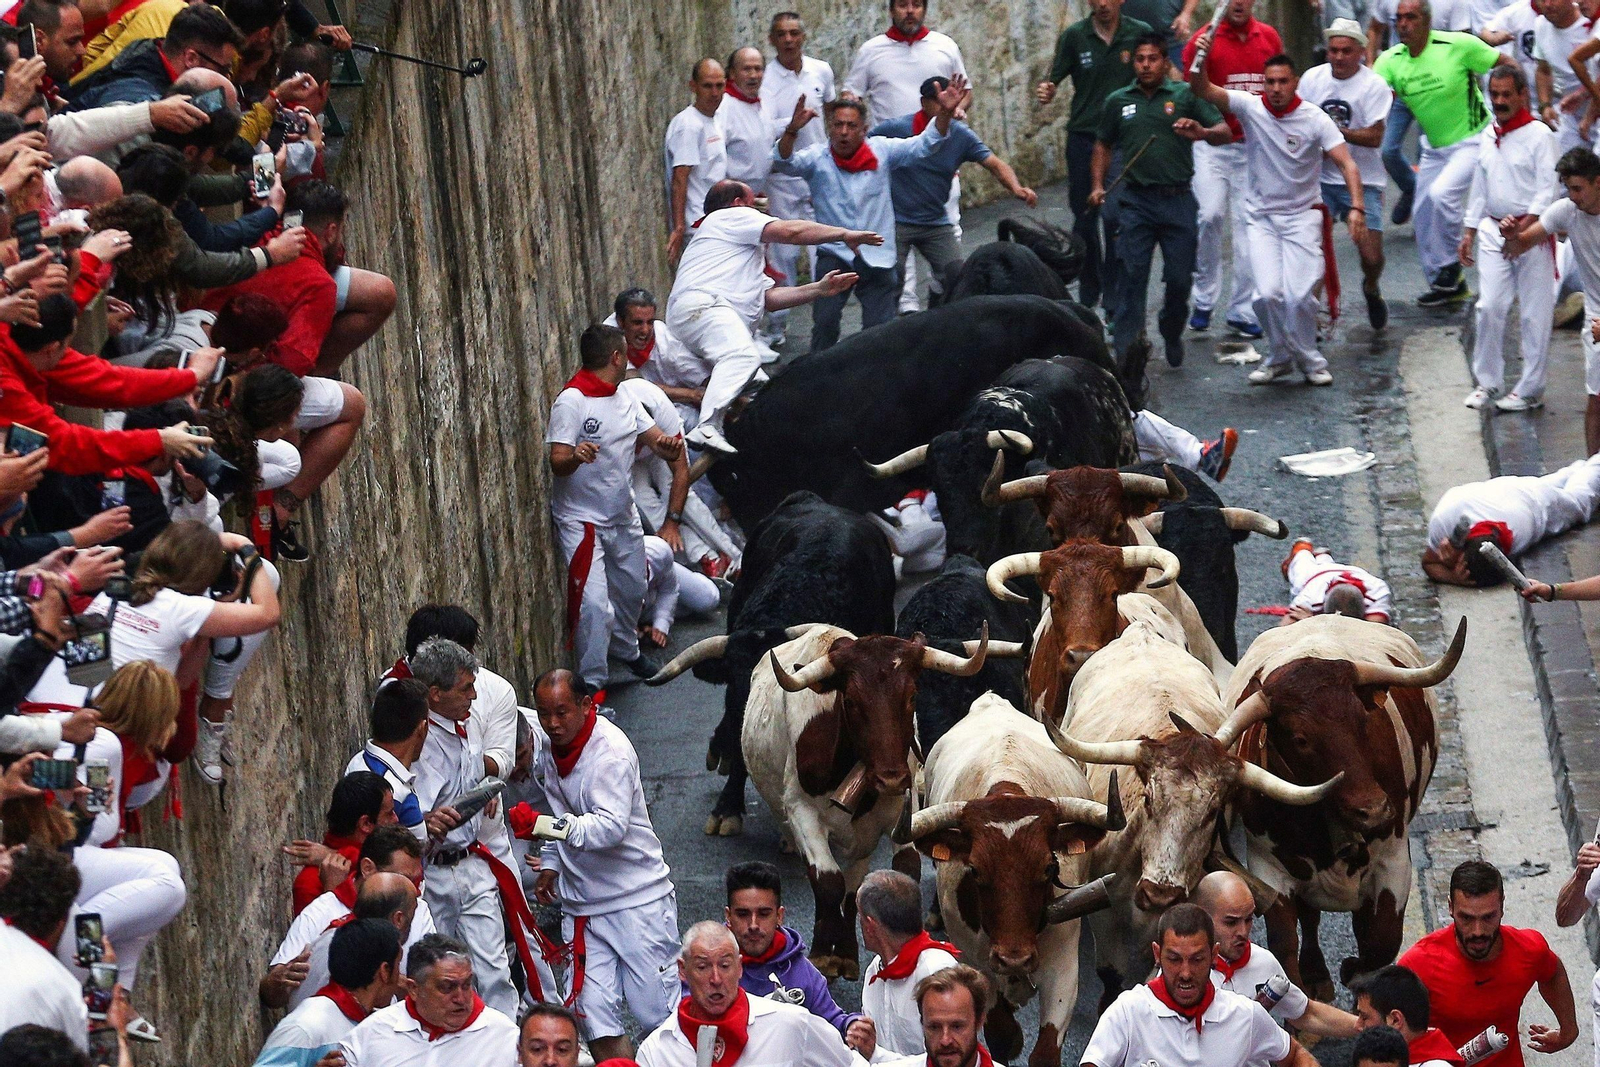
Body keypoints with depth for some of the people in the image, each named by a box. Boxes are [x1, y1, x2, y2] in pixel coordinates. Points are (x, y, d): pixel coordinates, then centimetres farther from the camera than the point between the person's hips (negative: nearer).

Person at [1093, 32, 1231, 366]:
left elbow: (1225, 133, -2)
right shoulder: (1118, 101, 11)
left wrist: (1203, 132, -24)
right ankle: (1125, 355, -6)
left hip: (1178, 200, -1)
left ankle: (1171, 332, 32)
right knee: (1132, 277, -6)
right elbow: (1103, 145, 22)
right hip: (1136, 201, 1)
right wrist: (1097, 186, 8)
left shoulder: (1185, 95, 3)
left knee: (1180, 279, 3)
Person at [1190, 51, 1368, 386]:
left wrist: (1357, 207, -28)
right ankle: (1280, 357, 13)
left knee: (1299, 296, -14)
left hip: (1303, 217, -1)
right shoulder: (1251, 108, -5)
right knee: (1268, 294, -13)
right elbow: (1204, 90, -14)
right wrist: (1200, 59, -34)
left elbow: (1346, 163, -14)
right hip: (1263, 217, 1)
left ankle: (1308, 359, 13)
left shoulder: (1315, 119, -9)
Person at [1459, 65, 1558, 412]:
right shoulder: (1489, 139, 14)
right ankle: (1487, 383, 10)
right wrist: (1469, 233, 18)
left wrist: (1525, 226, -20)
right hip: (1494, 231, 5)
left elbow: (1547, 190, -11)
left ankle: (1530, 390, 4)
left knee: (1534, 314, -1)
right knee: (1489, 307, 0)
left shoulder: (1539, 135, -6)